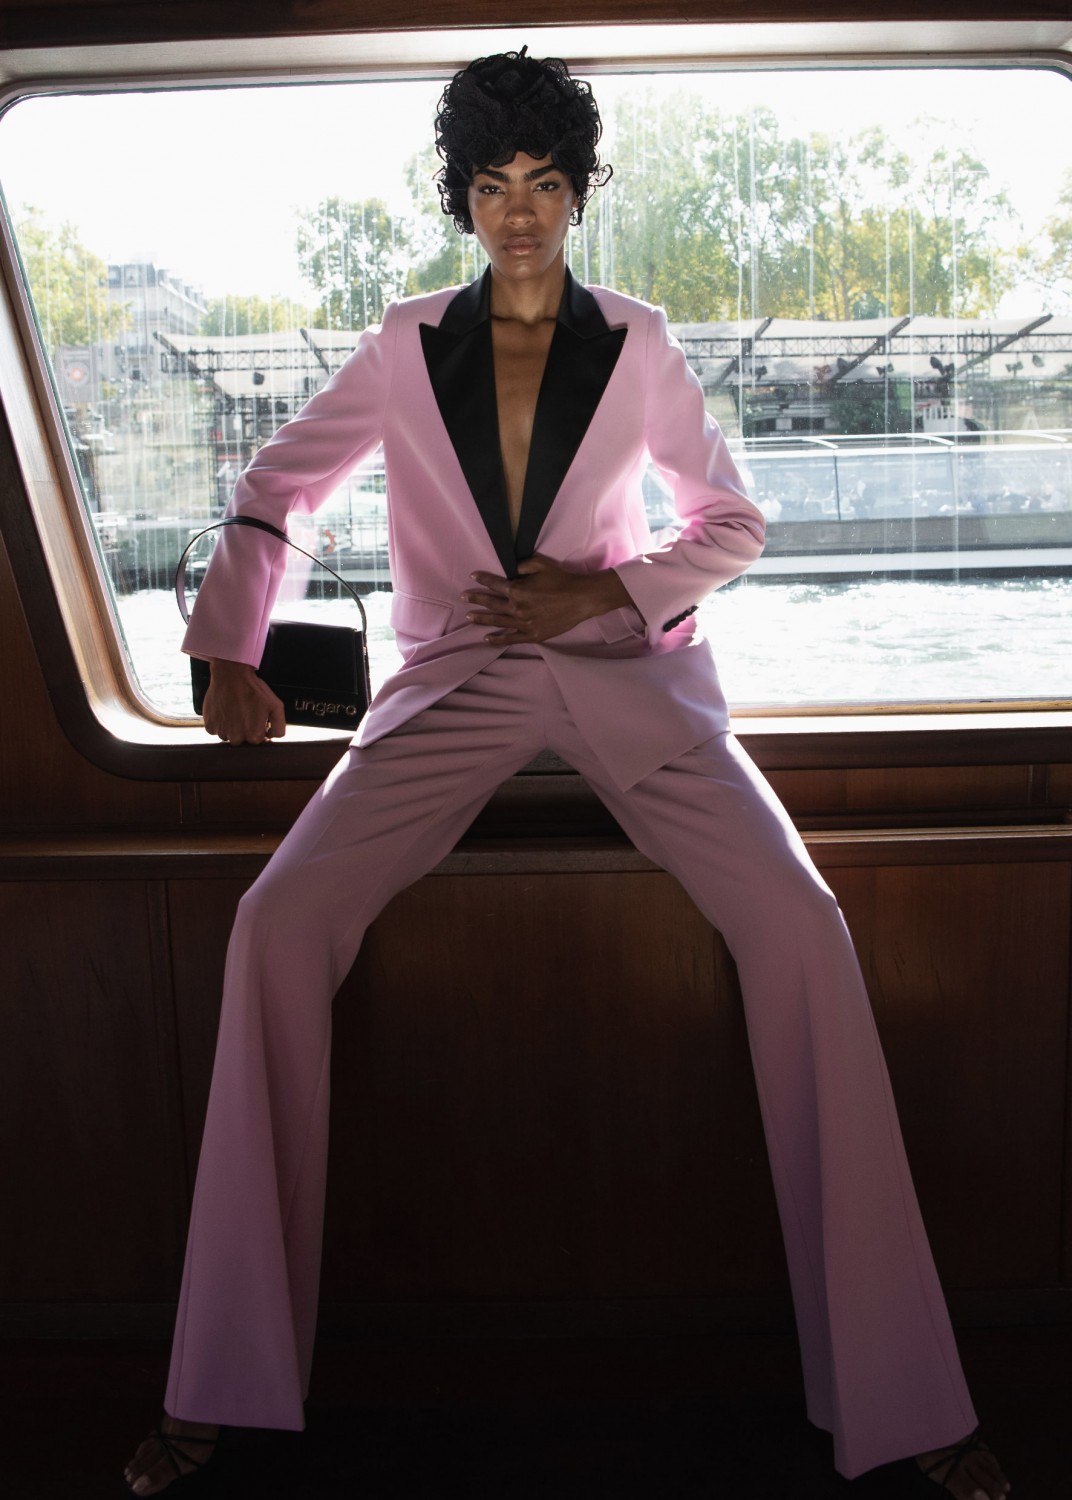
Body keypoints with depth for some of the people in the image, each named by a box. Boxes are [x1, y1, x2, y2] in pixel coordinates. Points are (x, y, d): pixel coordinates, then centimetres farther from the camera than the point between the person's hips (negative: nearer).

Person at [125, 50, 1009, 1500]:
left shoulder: (638, 346, 7)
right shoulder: (405, 347, 8)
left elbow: (732, 520, 11)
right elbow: (275, 486, 14)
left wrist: (610, 590, -7)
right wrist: (230, 649, 0)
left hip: (628, 673, 0)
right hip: (453, 681, 1)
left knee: (801, 921, -24)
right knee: (278, 920, -22)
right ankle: (224, 1382, -7)